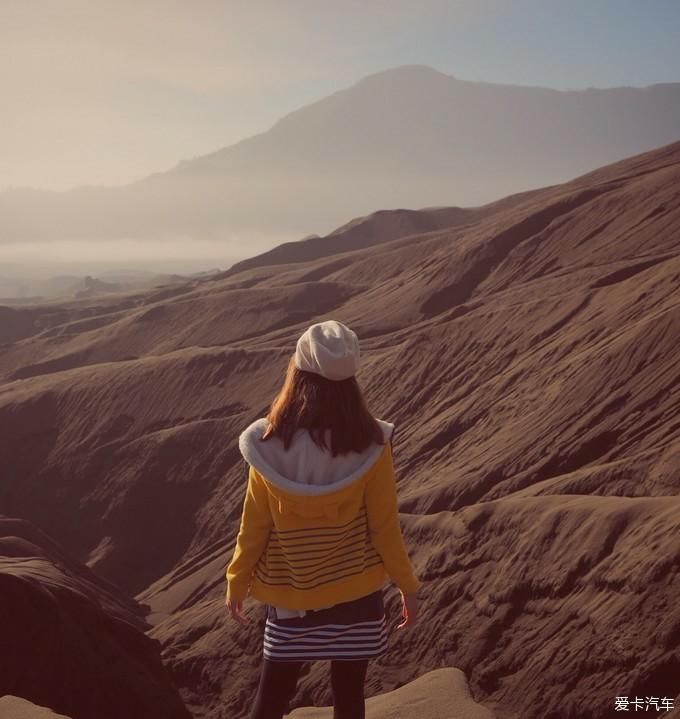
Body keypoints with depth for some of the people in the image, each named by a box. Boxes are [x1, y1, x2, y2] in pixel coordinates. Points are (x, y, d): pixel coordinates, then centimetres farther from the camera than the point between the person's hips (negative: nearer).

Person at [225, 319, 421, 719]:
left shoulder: (269, 445, -13)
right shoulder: (369, 446, -15)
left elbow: (255, 526, -6)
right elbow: (384, 526, -9)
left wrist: (237, 583, 8)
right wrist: (408, 586, 4)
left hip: (289, 593, 1)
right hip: (355, 591, 0)